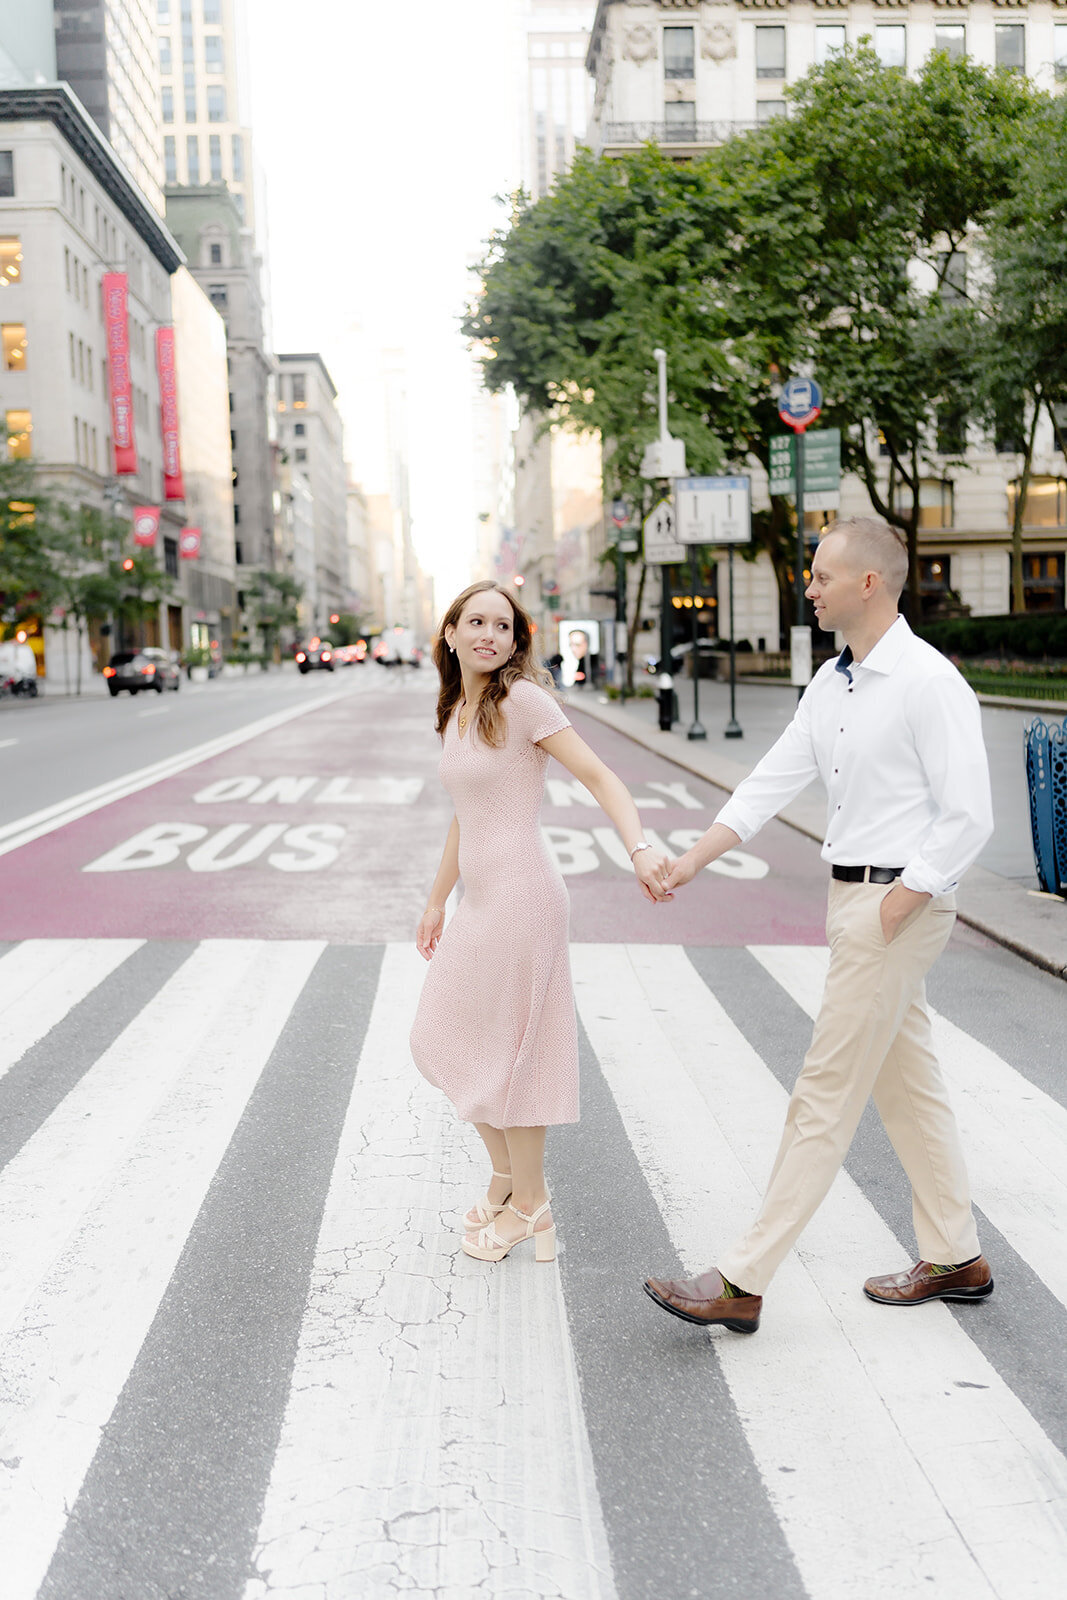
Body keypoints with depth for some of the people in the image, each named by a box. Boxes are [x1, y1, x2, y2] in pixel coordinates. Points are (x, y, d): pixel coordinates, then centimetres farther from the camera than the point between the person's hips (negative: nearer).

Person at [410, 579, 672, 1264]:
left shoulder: (522, 699, -12)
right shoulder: (457, 712, 12)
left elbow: (600, 777, -16)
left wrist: (640, 849, -31)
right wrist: (436, 902, 25)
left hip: (520, 894, -9)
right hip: (478, 899, 9)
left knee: (508, 1051, 2)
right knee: (443, 1040, 16)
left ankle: (530, 1206, 20)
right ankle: (506, 1175, 33)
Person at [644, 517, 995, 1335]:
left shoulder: (929, 682, -16)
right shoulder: (832, 683, 11)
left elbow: (968, 817, -17)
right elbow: (771, 782, 10)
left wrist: (899, 901, -18)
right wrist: (689, 862, 4)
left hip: (899, 904, -9)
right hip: (856, 898, 9)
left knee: (825, 1097, -4)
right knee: (908, 1083, 17)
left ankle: (743, 1282, 2)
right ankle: (955, 1259, 32)